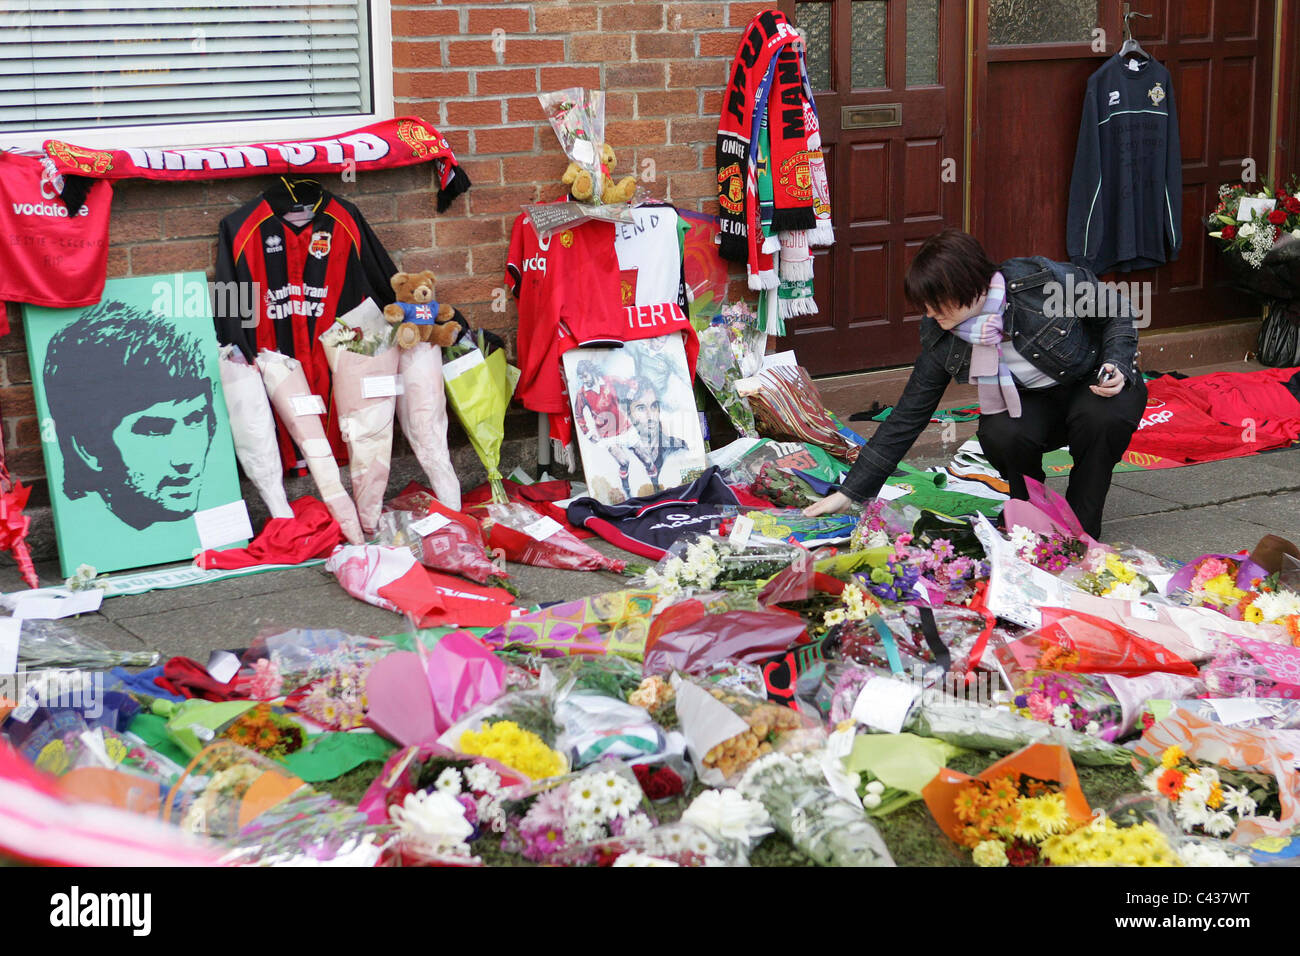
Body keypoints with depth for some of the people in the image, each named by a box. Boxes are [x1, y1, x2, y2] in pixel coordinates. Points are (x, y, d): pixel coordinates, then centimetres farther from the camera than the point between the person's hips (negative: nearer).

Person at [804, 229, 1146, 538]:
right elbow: (909, 414, -9)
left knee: (1101, 418, -36)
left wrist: (1116, 367, -28)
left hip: (1096, 385, -2)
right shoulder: (940, 339, -16)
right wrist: (850, 492, -11)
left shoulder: (1046, 281, -28)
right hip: (1029, 403, 2)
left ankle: (1082, 528, -13)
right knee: (999, 434, -32)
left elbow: (1117, 313, -10)